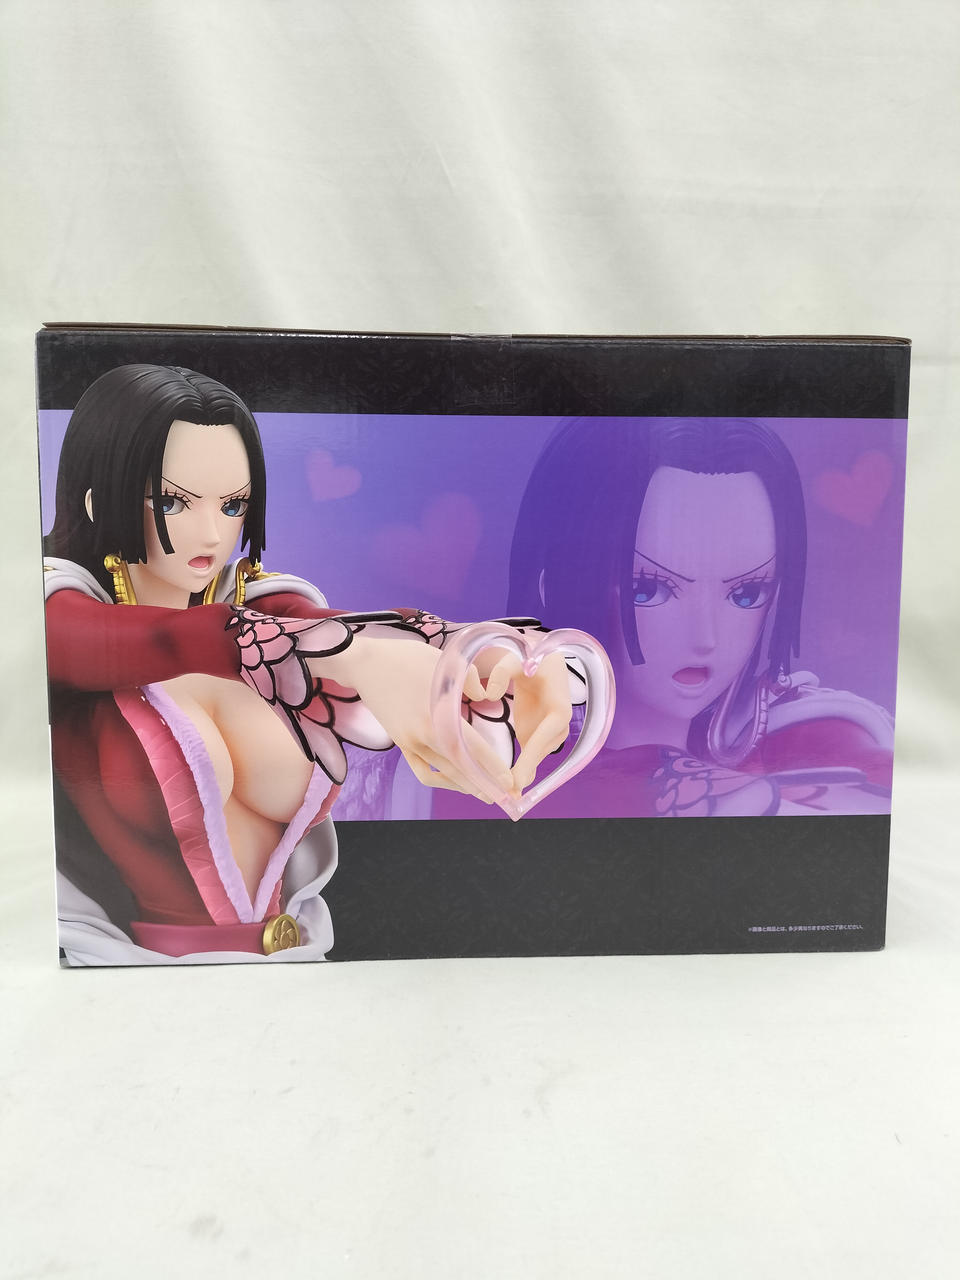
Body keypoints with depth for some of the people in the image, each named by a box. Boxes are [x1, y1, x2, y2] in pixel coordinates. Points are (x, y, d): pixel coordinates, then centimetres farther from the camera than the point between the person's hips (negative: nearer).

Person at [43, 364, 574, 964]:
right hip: (132, 955, -3)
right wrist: (354, 655, -41)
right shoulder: (58, 608, -5)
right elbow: (160, 643, -27)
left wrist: (505, 664, -33)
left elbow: (388, 640, -14)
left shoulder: (262, 604, 4)